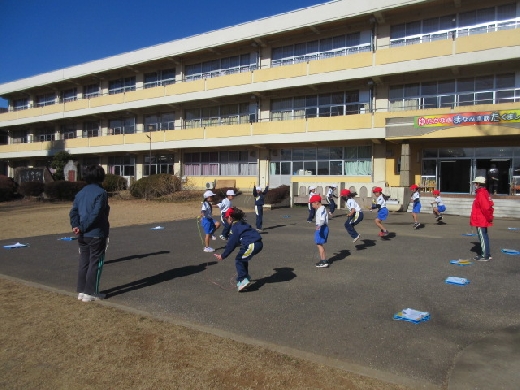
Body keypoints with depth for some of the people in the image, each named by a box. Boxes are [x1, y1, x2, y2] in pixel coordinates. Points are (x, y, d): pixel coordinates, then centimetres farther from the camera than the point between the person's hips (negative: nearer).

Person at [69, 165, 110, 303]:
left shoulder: (81, 193, 11)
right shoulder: (101, 193, -12)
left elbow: (73, 211, 3)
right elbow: (95, 214, -21)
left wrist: (75, 226, -7)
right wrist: (82, 228, -16)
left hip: (83, 235, 7)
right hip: (96, 234, -7)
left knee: (84, 262, 14)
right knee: (95, 263, 2)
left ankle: (81, 291, 20)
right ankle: (90, 293, 6)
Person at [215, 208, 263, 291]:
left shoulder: (234, 227, -3)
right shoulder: (242, 223, 23)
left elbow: (231, 244, -2)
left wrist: (223, 256, 6)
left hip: (252, 245, -9)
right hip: (259, 243, 9)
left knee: (239, 261, 6)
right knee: (243, 258, 26)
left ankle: (243, 280, -2)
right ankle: (245, 276, 33)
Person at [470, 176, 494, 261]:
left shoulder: (481, 194, -19)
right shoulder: (484, 192, 13)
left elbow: (486, 207, -26)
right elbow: (489, 205, 19)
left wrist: (488, 217, -16)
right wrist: (489, 216, 21)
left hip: (481, 221, -10)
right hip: (483, 220, 10)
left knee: (483, 237, -4)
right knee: (484, 237, 17)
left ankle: (485, 256, 1)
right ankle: (487, 254, 26)